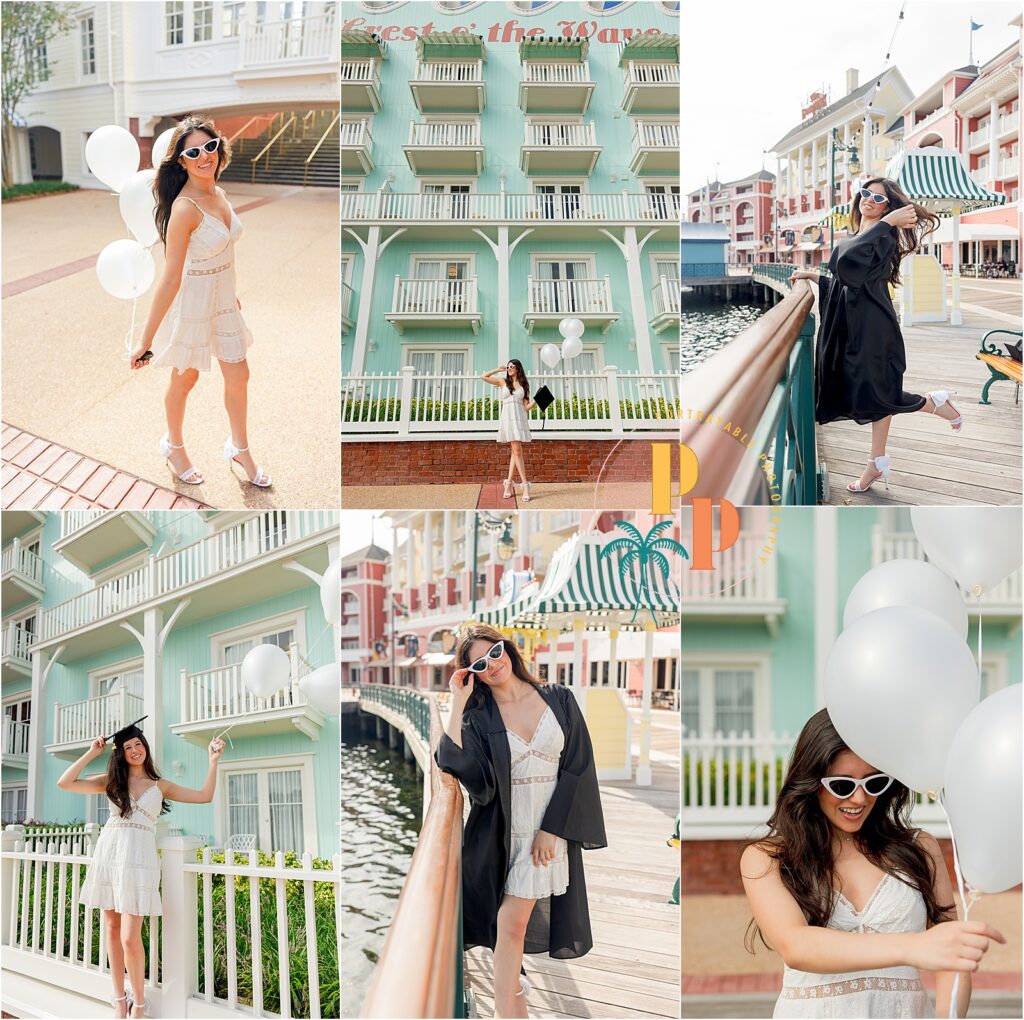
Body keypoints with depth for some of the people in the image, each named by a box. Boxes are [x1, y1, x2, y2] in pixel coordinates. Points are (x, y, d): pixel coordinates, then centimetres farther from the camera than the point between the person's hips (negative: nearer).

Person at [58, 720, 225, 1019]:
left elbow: (205, 796, 12)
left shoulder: (160, 786, 13)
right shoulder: (111, 781, 13)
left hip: (139, 856, -2)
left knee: (130, 938, -10)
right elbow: (65, 783, 6)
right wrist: (91, 753, 6)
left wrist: (213, 761, 9)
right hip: (107, 851, 2)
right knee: (112, 930, 6)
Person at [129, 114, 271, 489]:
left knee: (238, 377, 15)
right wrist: (146, 341, -27)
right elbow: (170, 279, -29)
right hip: (193, 301, -7)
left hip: (223, 300, 7)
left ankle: (239, 448, 37)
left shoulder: (218, 193, -3)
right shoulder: (185, 208, -28)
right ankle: (174, 445, 40)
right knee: (184, 379, 14)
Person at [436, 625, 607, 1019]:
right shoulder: (476, 717, -2)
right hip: (501, 832, 0)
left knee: (513, 922, 2)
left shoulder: (559, 699, 0)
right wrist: (457, 704, -17)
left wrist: (551, 829, -9)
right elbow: (454, 765, -20)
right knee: (511, 923, 1)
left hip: (550, 828, 0)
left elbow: (578, 767, -3)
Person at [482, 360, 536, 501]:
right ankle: (525, 486, -9)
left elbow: (527, 407, 8)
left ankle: (509, 484, -2)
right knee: (517, 450, -6)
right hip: (508, 417, -1)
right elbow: (484, 377, 8)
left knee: (516, 451, -5)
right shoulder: (503, 382, 12)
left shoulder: (524, 385, 12)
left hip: (520, 418, 1)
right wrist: (498, 370, 13)